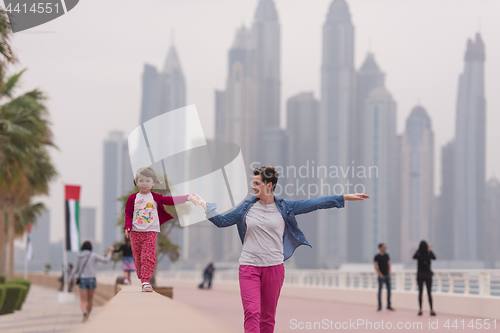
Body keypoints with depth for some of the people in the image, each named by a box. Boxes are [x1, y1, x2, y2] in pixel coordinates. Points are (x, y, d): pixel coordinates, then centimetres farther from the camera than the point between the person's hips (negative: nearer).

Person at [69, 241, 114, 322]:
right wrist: (110, 252, 13)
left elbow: (75, 270, 5)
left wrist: (70, 279, 18)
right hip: (91, 279, 0)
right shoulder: (93, 255, -5)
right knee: (90, 300, 18)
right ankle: (88, 315, 26)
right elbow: (106, 260, -3)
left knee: (83, 301, -3)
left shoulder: (79, 257, 1)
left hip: (82, 280, 0)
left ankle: (85, 313, -32)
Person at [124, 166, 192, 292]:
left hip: (150, 233, -1)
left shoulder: (155, 197, 5)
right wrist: (128, 226, -5)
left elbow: (169, 200, -1)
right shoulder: (133, 198, 6)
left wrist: (186, 197, -10)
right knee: (138, 258, 5)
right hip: (135, 232, 1)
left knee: (148, 257, -12)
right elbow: (128, 214, 9)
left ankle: (146, 281, -13)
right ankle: (142, 279, 17)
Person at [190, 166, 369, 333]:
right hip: (249, 266, 0)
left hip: (274, 267, 1)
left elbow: (314, 204, 0)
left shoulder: (284, 207, 3)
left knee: (268, 317, 7)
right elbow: (222, 221, 16)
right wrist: (204, 204, 8)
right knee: (252, 312, -14)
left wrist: (345, 197, -4)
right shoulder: (247, 207, 6)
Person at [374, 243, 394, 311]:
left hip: (387, 275, 5)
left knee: (389, 290, 5)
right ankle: (379, 306, 1)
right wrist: (380, 275, -13)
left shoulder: (386, 255, 10)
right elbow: (376, 267, -9)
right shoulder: (377, 257, -6)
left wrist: (389, 273, 4)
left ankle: (389, 306, 11)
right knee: (380, 291, -2)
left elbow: (389, 264, 14)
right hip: (381, 276, -5)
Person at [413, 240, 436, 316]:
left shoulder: (418, 254, -9)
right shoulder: (429, 254, -11)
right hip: (428, 275, -1)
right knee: (429, 293, 2)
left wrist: (418, 250, 13)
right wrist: (430, 250, 18)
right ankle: (431, 310, -3)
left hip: (420, 275, 1)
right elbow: (434, 258, 8)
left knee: (420, 292, 5)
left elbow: (414, 257, 10)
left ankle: (420, 310, 1)